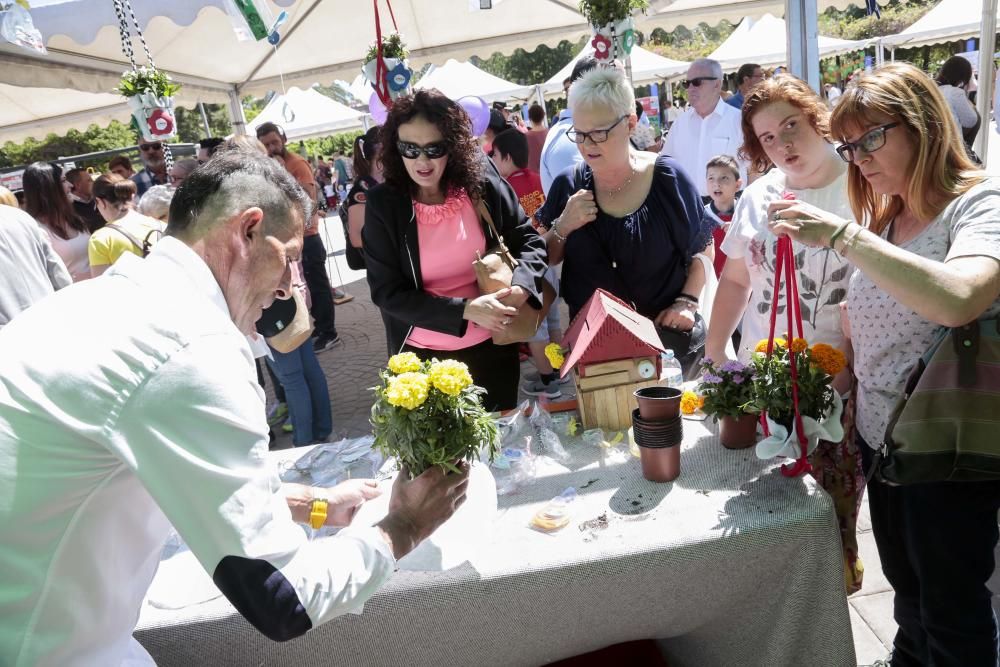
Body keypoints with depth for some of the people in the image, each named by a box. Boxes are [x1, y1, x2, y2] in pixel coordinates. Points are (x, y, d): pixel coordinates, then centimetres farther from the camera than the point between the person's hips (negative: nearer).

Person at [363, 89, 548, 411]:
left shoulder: (481, 182, -10)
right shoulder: (383, 204, -13)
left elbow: (530, 239, -1)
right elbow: (386, 291, -14)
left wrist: (520, 287, -22)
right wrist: (466, 310, -24)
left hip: (492, 344, 2)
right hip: (422, 355, -1)